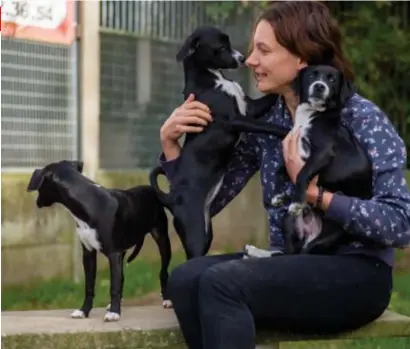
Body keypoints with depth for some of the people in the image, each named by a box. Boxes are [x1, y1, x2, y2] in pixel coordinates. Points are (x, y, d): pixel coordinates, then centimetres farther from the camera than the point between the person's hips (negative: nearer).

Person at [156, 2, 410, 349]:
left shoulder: (360, 117, -10)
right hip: (289, 265, 6)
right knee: (186, 278, -21)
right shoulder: (264, 122, 7)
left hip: (355, 273, -6)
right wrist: (170, 143, -4)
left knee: (221, 282, -28)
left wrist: (315, 192, -23)